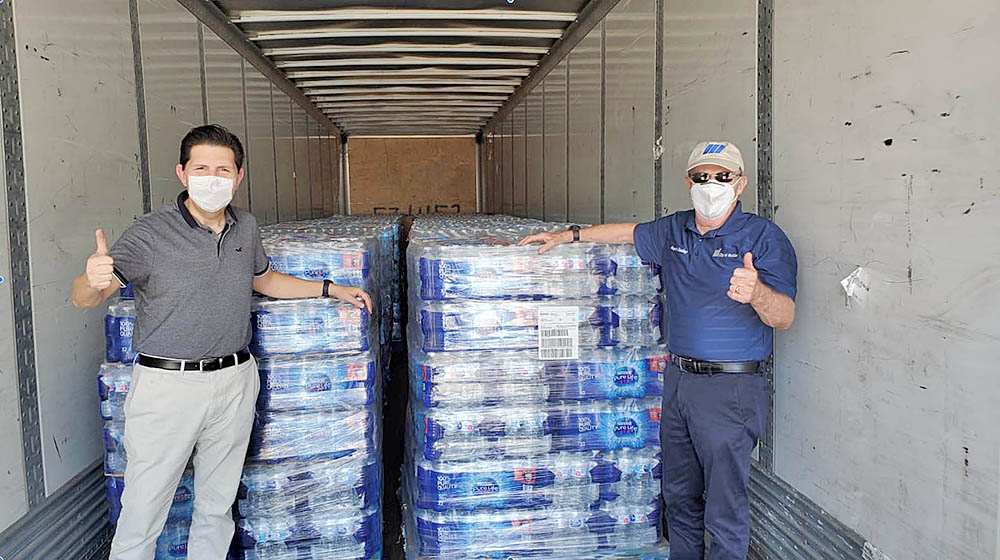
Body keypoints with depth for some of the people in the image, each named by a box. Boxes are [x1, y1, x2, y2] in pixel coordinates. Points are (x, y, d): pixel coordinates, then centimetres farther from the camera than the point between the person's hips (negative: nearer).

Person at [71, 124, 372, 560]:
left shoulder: (245, 227, 6)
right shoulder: (150, 234, -11)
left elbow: (264, 279, 23)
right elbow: (84, 298, -15)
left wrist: (330, 289, 20)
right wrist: (93, 279, -38)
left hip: (235, 381, 5)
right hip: (168, 383, -4)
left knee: (217, 506, 17)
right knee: (142, 514, 3)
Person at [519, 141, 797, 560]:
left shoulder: (764, 238, -10)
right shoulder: (673, 231, 9)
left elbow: (784, 318, -17)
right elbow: (629, 232, 26)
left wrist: (757, 292, -39)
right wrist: (569, 236, 22)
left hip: (731, 388, -6)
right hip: (677, 379, 7)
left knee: (725, 506, -1)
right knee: (679, 494, 18)